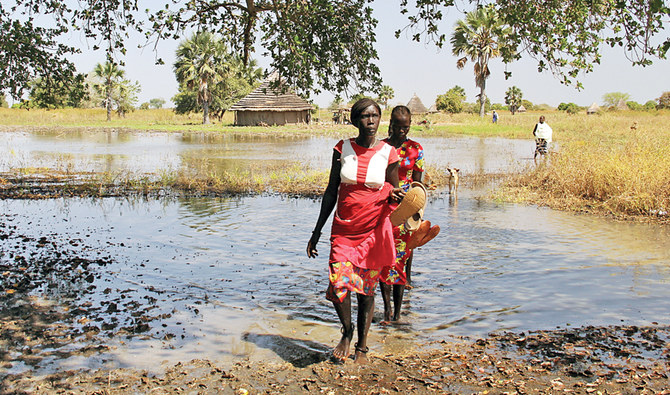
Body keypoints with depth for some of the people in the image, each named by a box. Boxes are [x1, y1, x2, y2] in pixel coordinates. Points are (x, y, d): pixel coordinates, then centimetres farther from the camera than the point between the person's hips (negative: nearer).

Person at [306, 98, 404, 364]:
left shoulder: (388, 154, -2)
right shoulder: (342, 149, 1)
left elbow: (393, 193, 8)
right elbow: (331, 191, 7)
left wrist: (394, 197, -19)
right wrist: (317, 232, 7)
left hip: (373, 230, -1)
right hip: (343, 229, 1)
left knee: (367, 289, 5)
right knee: (338, 285, -11)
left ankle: (362, 346, 26)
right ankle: (347, 332, 20)